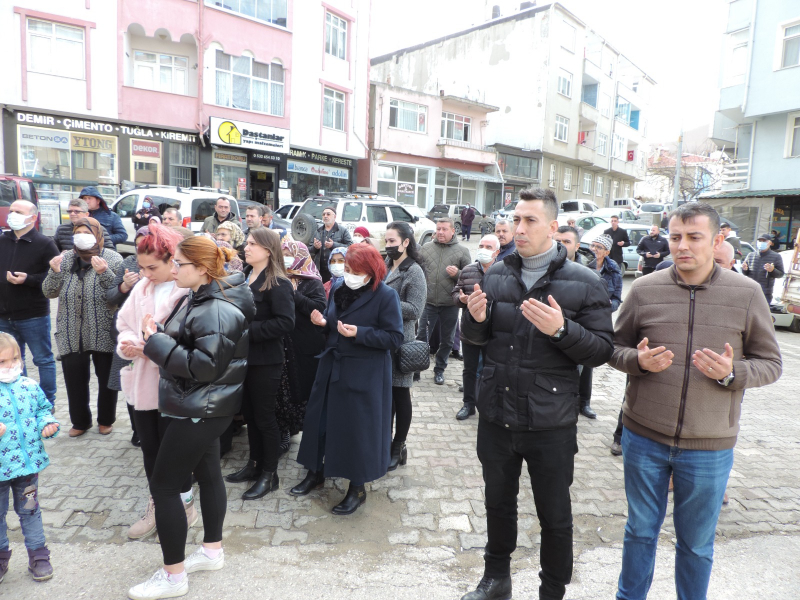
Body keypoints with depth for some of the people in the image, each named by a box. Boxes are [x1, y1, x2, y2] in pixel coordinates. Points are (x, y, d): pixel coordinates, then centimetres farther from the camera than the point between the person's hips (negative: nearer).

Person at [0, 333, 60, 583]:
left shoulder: (29, 386, -2)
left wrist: (48, 424, -8)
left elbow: (43, 409, 10)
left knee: (29, 510, 17)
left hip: (28, 462, 2)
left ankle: (38, 555, 30)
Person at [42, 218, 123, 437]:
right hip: (71, 335, 3)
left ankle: (106, 420, 30)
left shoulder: (113, 259, -7)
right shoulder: (65, 258, 5)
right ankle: (80, 421, 30)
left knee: (107, 379, 10)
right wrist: (55, 272, -12)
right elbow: (49, 293, 5)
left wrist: (105, 273, -27)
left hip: (103, 334, -3)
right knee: (74, 380, 10)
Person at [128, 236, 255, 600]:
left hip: (200, 410, -10)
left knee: (163, 485, -1)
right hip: (202, 406, 10)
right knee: (208, 473, 19)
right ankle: (212, 551, 35)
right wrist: (158, 335, -4)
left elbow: (207, 365, -28)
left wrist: (156, 344, -22)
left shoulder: (216, 311, -24)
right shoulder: (203, 298, 9)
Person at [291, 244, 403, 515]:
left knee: (358, 428, 3)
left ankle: (357, 488, 22)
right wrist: (322, 322, -4)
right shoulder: (338, 291, 7)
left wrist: (359, 333, -26)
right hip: (332, 368, 7)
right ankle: (316, 472, 36)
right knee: (320, 419, 14)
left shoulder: (386, 296, -13)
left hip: (364, 375, -6)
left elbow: (395, 338, -17)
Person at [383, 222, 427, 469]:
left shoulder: (414, 271, -9)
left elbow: (414, 310, -16)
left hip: (400, 342, -6)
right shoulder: (386, 267, 11)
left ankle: (398, 448, 20)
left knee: (399, 395, 6)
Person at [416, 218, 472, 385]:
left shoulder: (462, 251, 0)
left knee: (447, 341, 12)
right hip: (429, 303, 0)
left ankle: (439, 370, 30)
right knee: (422, 337, 4)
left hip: (450, 304, 0)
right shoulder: (426, 248, 5)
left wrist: (457, 274, -17)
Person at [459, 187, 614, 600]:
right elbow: (475, 338, 8)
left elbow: (602, 350, -11)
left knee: (554, 515, 15)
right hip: (496, 415, 4)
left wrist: (561, 329, -28)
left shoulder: (585, 283, -9)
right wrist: (475, 318, -14)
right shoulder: (495, 276, 2)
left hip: (550, 424, -3)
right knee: (498, 502, 22)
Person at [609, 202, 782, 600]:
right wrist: (638, 360, -17)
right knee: (640, 531, 18)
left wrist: (732, 373, -20)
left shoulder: (746, 294, -5)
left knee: (697, 544, 18)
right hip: (644, 438, 1)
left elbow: (770, 363, 1)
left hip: (709, 447, 0)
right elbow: (616, 347, 4)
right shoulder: (644, 290, -3)